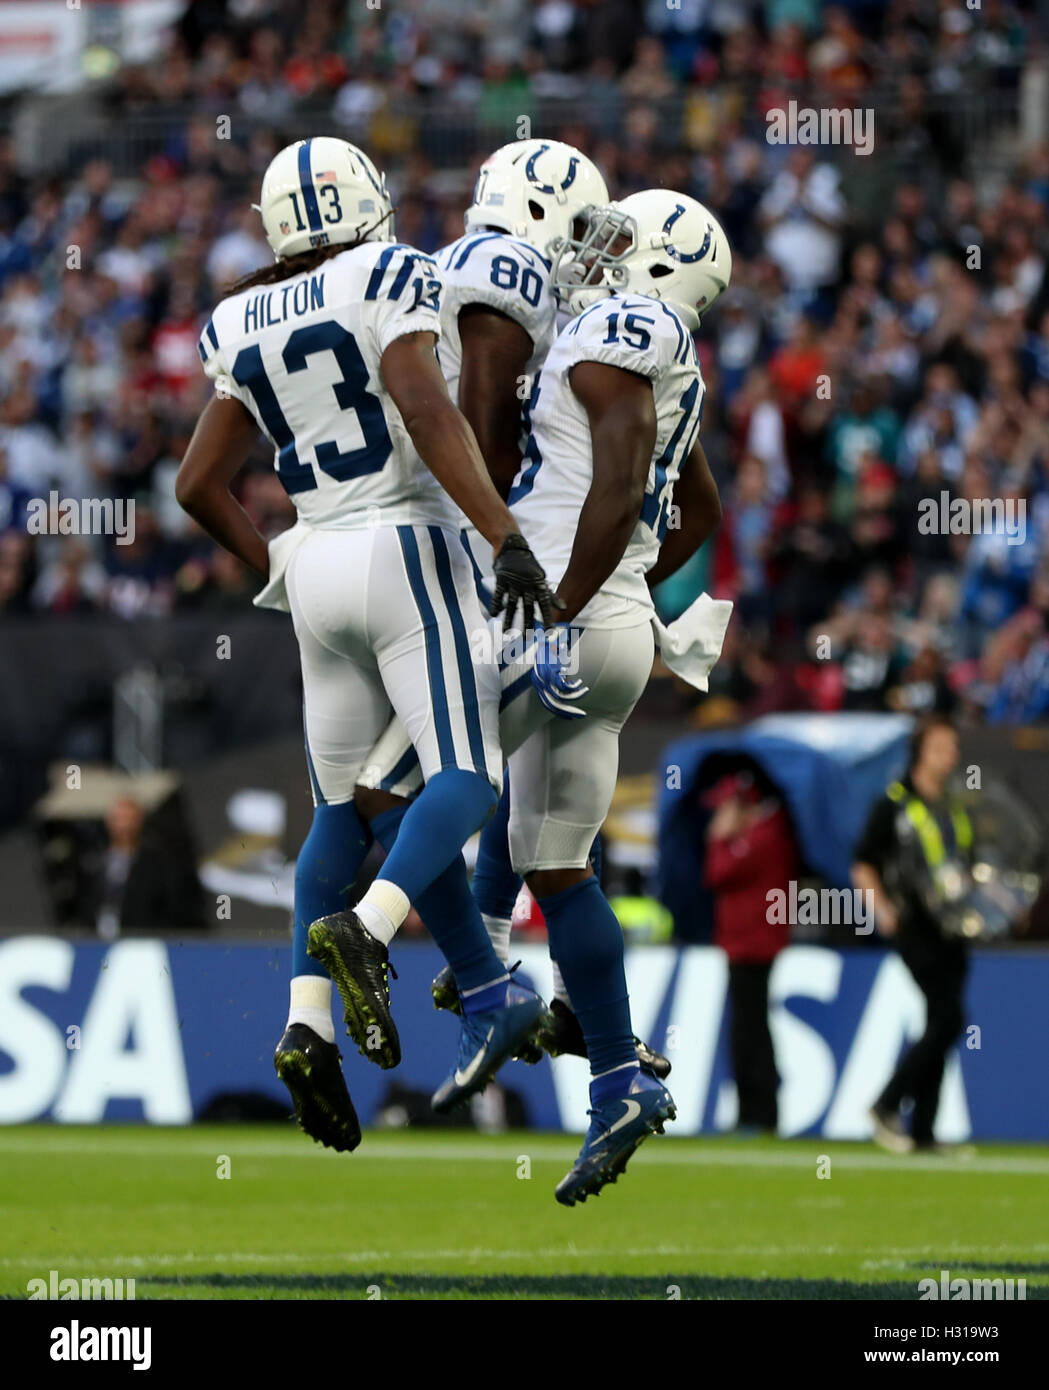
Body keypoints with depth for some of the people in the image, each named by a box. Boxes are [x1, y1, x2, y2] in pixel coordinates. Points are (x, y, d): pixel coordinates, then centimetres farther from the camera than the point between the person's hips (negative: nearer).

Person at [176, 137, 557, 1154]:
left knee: (346, 807, 13)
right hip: (405, 547, -6)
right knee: (464, 779, -8)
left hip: (315, 568, 6)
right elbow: (427, 414, -20)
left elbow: (198, 484, 14)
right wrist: (506, 537, -24)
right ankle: (368, 929, -34)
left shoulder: (247, 331, 12)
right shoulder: (386, 284, -6)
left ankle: (308, 1019, -2)